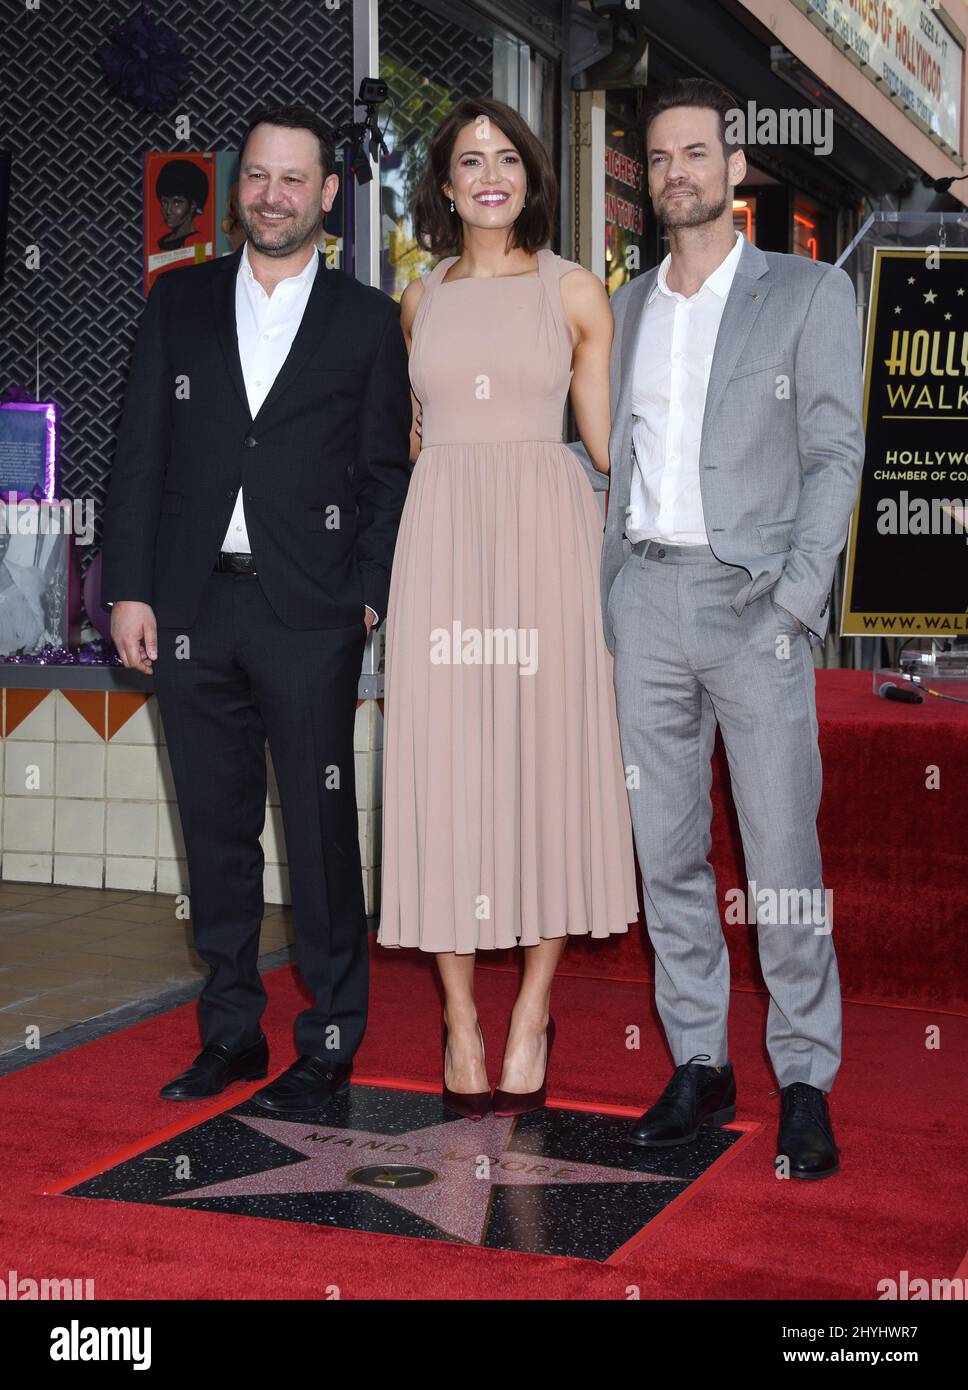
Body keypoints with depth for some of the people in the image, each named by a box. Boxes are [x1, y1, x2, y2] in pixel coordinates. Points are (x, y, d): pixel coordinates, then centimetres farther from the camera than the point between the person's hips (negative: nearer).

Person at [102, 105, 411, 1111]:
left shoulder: (366, 320, 6)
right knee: (216, 828, 10)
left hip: (309, 614, -2)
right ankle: (232, 1030, 22)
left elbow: (386, 472, 4)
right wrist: (129, 590, 2)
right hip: (191, 606, 3)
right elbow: (140, 454, 9)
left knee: (320, 830, 0)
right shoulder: (180, 302, 11)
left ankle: (329, 1044, 12)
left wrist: (369, 595, -5)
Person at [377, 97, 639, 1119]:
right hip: (442, 538, 2)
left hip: (548, 534, -2)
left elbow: (610, 439, 9)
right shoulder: (418, 301, 14)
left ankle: (533, 1011, 12)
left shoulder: (574, 292, 7)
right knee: (442, 760, -1)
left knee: (546, 753, -1)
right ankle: (460, 1017, 10)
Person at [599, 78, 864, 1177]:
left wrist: (794, 595, -12)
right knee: (667, 851, 7)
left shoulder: (808, 293, 4)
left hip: (752, 601, -4)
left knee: (784, 857, -4)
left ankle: (806, 1081, 7)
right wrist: (611, 598, 8)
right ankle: (699, 1064, 17)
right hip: (644, 595, 4)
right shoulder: (627, 306, 17)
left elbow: (833, 456, -2)